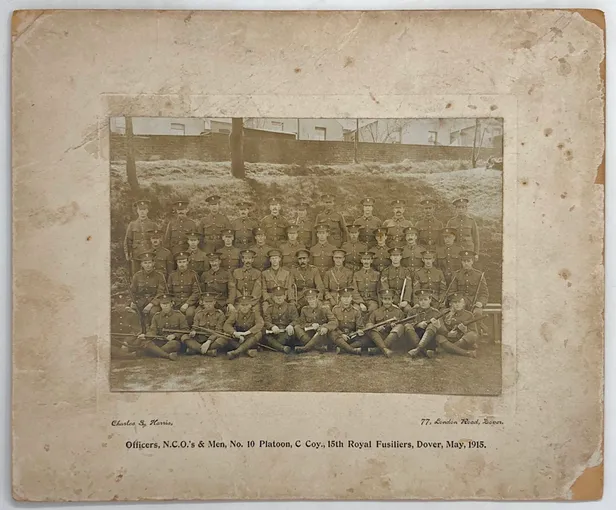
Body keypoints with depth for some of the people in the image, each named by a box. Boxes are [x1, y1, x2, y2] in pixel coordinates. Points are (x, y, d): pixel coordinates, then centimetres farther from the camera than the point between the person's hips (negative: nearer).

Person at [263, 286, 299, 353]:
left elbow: (295, 320, -1)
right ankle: (283, 348, -52)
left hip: (286, 333, 0)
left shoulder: (291, 308, 12)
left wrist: (291, 325, -26)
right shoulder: (269, 309, 13)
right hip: (273, 334, 1)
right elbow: (266, 322, -2)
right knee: (266, 337, -34)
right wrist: (272, 326, -27)